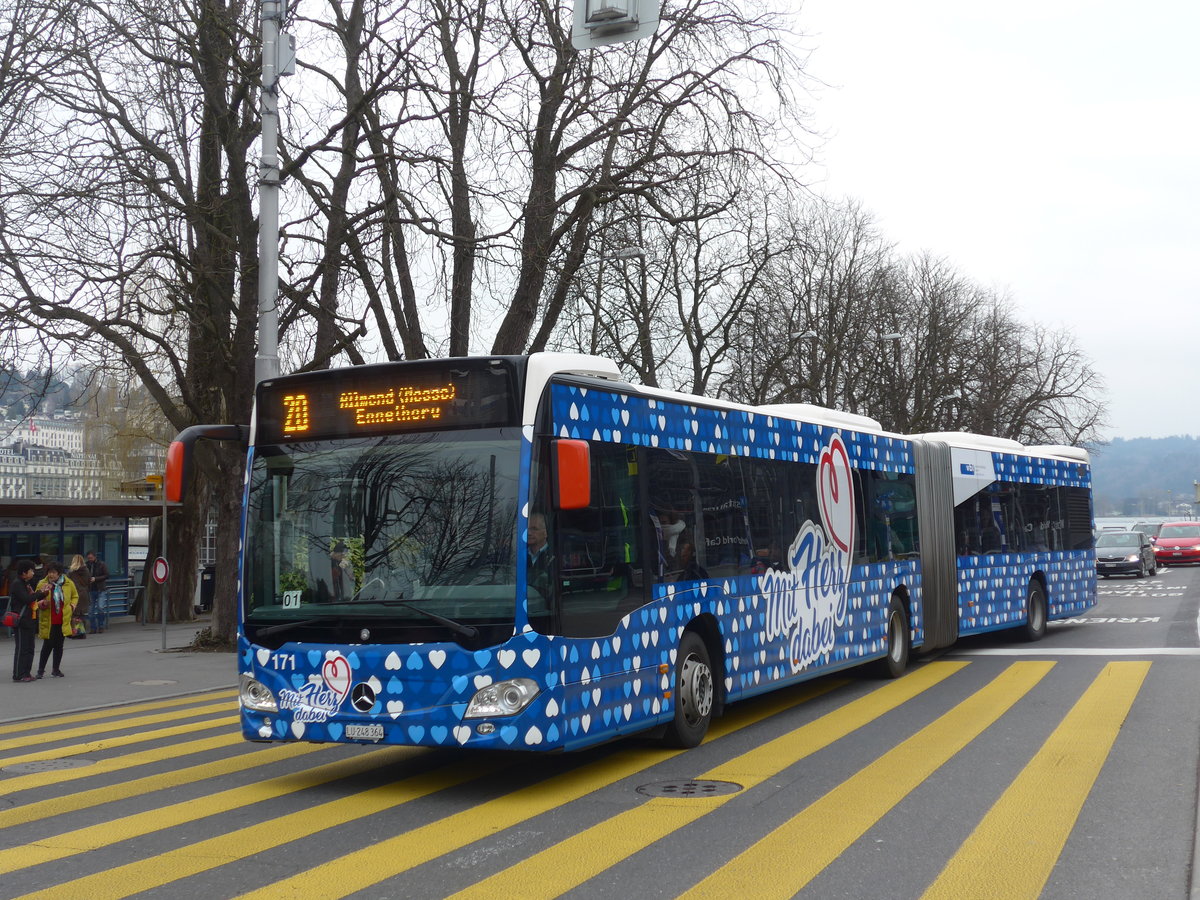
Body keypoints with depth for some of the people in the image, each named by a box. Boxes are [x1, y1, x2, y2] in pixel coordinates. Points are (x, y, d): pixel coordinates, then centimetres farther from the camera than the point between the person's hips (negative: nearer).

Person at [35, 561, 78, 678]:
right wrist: (41, 604, -19)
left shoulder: (68, 583, 0)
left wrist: (72, 606, 0)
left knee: (59, 645, 10)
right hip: (48, 620, -3)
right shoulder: (42, 584, -6)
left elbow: (75, 596, 17)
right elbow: (36, 600, 2)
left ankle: (56, 669, 20)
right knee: (48, 645, -5)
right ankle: (41, 670, 8)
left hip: (63, 620, 3)